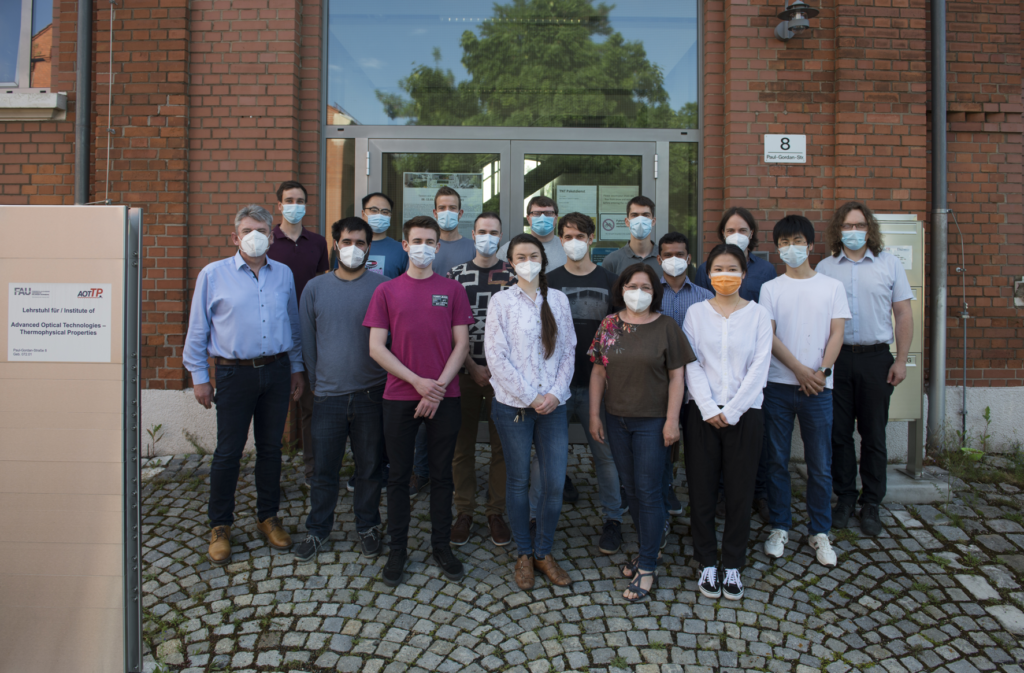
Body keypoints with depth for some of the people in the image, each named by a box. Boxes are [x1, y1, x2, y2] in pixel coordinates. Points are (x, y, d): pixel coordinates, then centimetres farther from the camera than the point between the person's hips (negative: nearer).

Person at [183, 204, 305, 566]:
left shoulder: (284, 274, 8)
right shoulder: (213, 274, -1)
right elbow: (198, 330, 2)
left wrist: (296, 368, 12)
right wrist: (199, 376, 0)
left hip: (276, 371, 3)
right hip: (235, 373, -3)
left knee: (271, 448, 12)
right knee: (228, 452, 4)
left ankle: (268, 517, 27)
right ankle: (220, 526, 20)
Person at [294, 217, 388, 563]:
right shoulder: (315, 287, 4)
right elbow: (307, 339, 12)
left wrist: (389, 380, 2)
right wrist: (316, 381, 12)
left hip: (371, 394, -1)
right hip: (328, 395, 2)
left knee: (370, 467, 11)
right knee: (324, 469, 9)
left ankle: (368, 526, 30)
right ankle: (317, 530, 28)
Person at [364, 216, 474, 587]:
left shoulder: (452, 289, 5)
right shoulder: (386, 291, 4)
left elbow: (462, 344, 2)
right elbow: (376, 347, -1)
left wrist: (439, 386, -9)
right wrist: (417, 381, -10)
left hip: (444, 397, 0)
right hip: (400, 396, 0)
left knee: (442, 474, 9)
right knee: (399, 475, 8)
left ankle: (442, 546, 24)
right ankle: (397, 549, 22)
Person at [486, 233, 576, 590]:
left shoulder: (558, 300, 7)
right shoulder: (501, 301, -2)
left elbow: (567, 351, 6)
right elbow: (496, 357, -8)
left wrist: (555, 393, -7)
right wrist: (530, 397, -11)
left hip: (553, 405, 3)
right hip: (513, 405, -2)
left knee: (555, 483, 2)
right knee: (519, 481, 8)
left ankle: (544, 552, 23)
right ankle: (524, 554, 26)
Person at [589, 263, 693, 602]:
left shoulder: (665, 326, -5)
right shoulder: (609, 325, 4)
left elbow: (676, 376, -6)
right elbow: (598, 371, 6)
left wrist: (672, 419, -12)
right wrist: (595, 415, 4)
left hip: (652, 421, -4)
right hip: (617, 420, 4)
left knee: (648, 491, -1)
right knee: (630, 489, 14)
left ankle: (647, 568, 10)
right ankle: (649, 547, 33)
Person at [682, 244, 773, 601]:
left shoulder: (758, 314, 3)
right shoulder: (695, 312, 4)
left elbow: (759, 368, -3)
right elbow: (692, 365, -1)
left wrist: (731, 411, -10)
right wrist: (709, 409, -11)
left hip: (744, 413, 0)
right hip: (703, 412, 1)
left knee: (740, 492, 5)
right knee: (702, 490, 5)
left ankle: (732, 566, 21)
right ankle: (708, 564, 20)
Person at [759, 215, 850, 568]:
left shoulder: (832, 286, 8)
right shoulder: (770, 288, 6)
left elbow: (836, 334, 2)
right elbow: (769, 336, -1)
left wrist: (821, 371, -12)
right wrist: (799, 370, -11)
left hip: (818, 386, 0)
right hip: (779, 384, 0)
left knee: (820, 465, 4)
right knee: (777, 461, 6)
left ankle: (819, 532, 19)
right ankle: (780, 528, 19)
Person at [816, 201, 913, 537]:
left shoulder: (890, 264, 5)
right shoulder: (825, 268, 4)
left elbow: (904, 315, 5)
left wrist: (901, 360, -2)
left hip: (876, 358, 0)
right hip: (836, 358, 0)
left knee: (874, 434, 6)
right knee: (839, 432, 7)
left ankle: (871, 504, 18)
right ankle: (845, 498, 21)